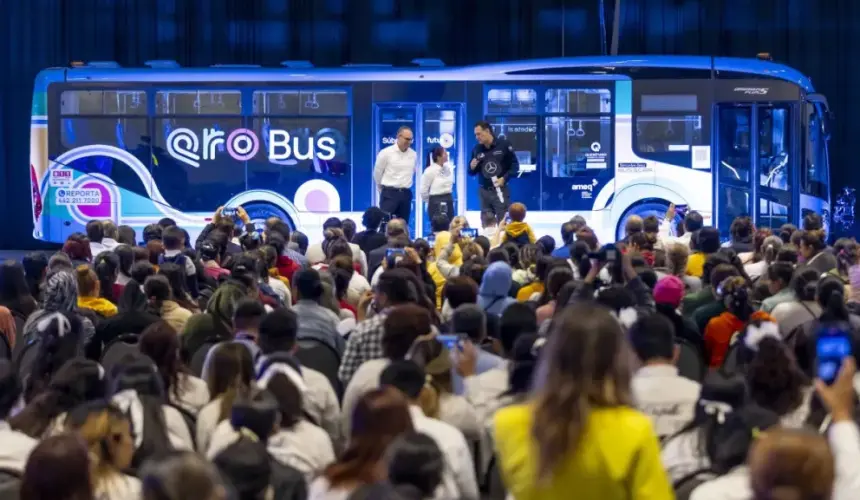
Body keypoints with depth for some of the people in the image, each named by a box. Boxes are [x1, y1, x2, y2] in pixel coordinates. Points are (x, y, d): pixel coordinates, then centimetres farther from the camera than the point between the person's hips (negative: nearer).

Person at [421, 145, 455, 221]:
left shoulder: (449, 168, 6)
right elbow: (423, 191, -8)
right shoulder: (430, 171, -14)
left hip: (449, 201, 7)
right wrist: (432, 201, 5)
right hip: (436, 203, -7)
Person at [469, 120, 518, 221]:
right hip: (484, 191, 4)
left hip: (500, 190, -4)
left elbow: (515, 165, -3)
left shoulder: (504, 145, -7)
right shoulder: (477, 149, 4)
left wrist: (504, 178, -16)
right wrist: (472, 167, -10)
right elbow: (472, 172, 13)